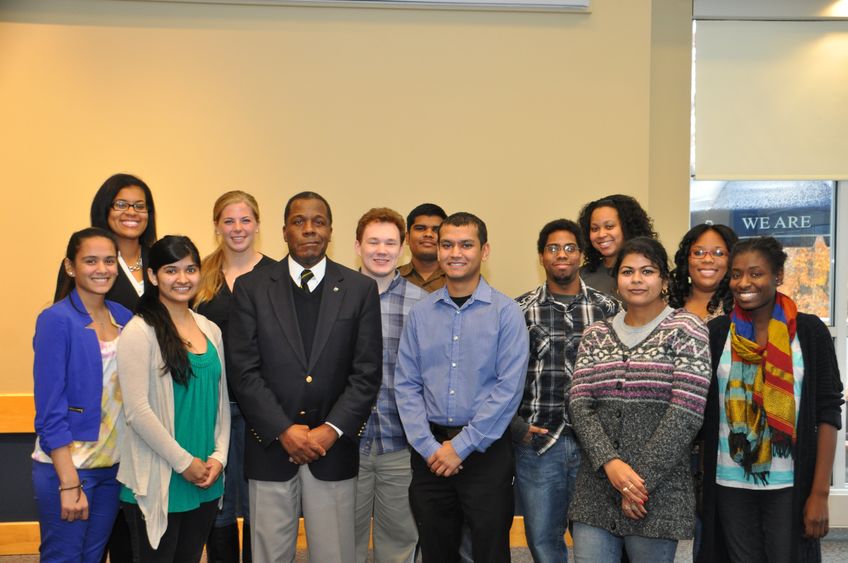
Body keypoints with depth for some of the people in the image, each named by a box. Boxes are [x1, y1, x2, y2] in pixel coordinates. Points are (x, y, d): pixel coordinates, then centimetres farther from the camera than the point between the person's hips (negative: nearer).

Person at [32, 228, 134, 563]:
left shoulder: (123, 317, 5)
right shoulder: (56, 320, -11)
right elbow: (50, 409, -14)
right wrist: (69, 483, -17)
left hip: (113, 464, 5)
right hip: (66, 464, -5)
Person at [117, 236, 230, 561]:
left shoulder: (210, 330, 8)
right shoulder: (140, 331, -11)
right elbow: (137, 410, -15)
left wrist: (218, 456, 0)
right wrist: (184, 462, -12)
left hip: (205, 480, 6)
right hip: (157, 482, -6)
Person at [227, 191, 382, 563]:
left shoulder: (361, 289, 2)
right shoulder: (250, 288, 2)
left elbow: (367, 372, -1)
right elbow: (243, 371, -3)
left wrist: (332, 430, -11)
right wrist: (283, 430, -11)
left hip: (334, 448, 0)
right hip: (271, 447, 0)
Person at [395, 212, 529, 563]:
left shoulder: (506, 312, -5)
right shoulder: (420, 313, 5)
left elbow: (509, 388, -11)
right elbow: (406, 385, 3)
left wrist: (461, 446, -12)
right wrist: (429, 446, -8)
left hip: (486, 451, -3)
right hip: (429, 452, 3)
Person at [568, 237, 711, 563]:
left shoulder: (685, 330, -2)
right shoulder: (595, 335, 10)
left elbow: (687, 412, -10)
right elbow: (579, 405, 2)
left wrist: (640, 480, -11)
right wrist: (610, 463, -14)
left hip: (658, 491, -3)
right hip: (595, 488, 3)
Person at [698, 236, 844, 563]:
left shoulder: (809, 331, -4)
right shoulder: (717, 333, 0)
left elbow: (828, 413, -5)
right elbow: (704, 410, 5)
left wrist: (820, 492, -9)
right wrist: (703, 481, 1)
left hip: (790, 486, -1)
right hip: (730, 486, 2)